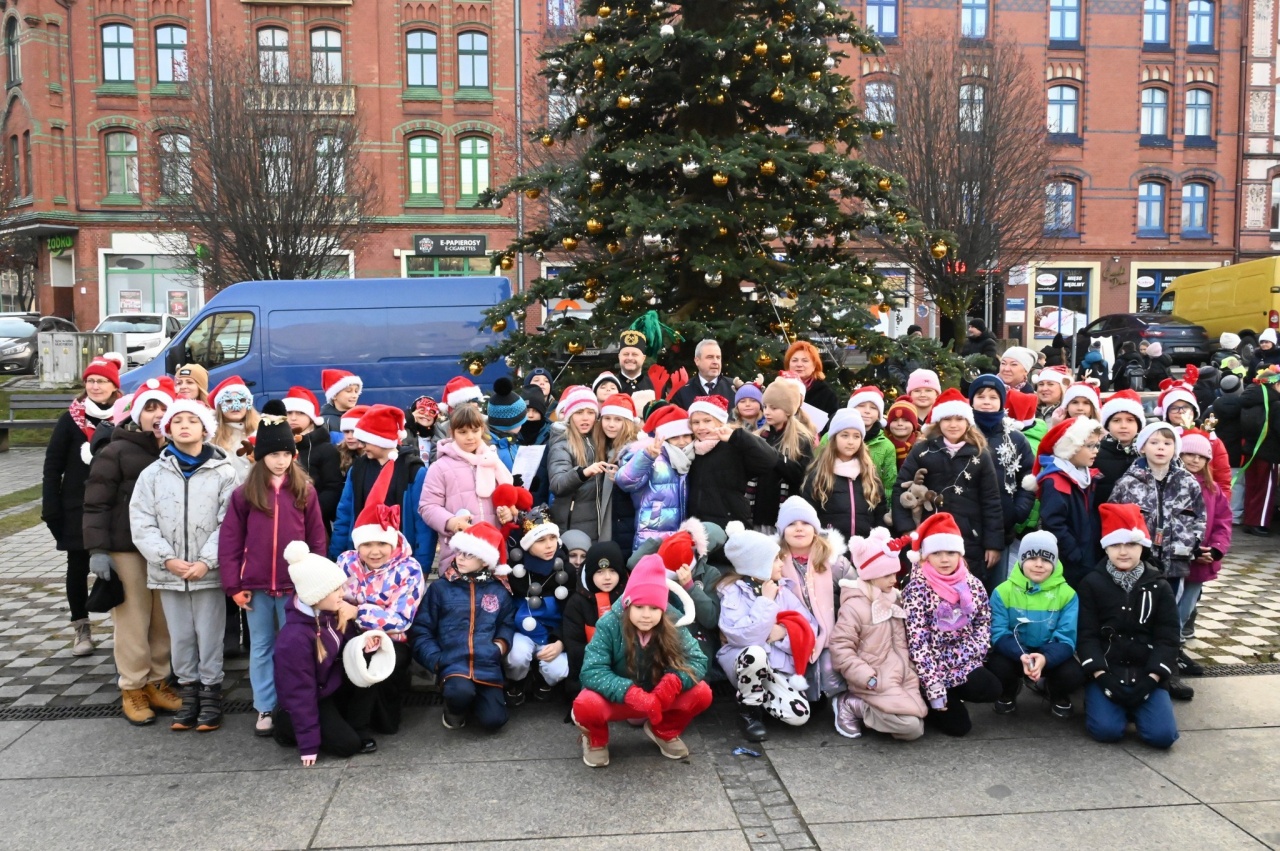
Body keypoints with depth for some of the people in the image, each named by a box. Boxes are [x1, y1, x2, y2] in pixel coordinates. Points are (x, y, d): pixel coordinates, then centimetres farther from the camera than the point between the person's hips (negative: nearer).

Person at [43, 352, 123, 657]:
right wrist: (51, 510, -5)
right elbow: (52, 466, 0)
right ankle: (81, 628, 19)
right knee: (78, 567, 7)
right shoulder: (70, 419, 0)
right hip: (78, 508, 1)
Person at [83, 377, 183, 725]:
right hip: (126, 548, -4)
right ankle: (132, 689, 11)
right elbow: (96, 504, -8)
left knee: (165, 619, 8)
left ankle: (157, 682, 21)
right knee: (133, 618, -1)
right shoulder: (116, 452, -4)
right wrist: (97, 549, -13)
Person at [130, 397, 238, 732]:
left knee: (210, 636, 4)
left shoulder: (223, 472, -3)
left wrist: (206, 561, -15)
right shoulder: (153, 473, 4)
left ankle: (211, 693, 17)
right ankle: (188, 692, 25)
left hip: (209, 572, -2)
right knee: (180, 637, 12)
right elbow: (141, 523, 0)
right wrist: (167, 559, -11)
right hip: (168, 573, 2)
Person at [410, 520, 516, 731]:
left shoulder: (499, 591, 11)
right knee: (461, 692, -35)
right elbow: (420, 629, 4)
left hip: (488, 665, 2)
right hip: (453, 663, -2)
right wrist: (436, 660, -8)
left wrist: (501, 644, -3)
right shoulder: (440, 588, 5)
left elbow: (508, 623, 18)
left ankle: (471, 701, 21)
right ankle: (455, 709, 4)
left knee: (493, 720, -15)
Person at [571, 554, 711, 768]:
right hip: (616, 700, -2)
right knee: (586, 704, -34)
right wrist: (633, 695, -43)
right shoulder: (609, 625, -23)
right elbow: (592, 671, -30)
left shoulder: (672, 626, -15)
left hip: (659, 699, 3)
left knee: (702, 693, -21)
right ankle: (596, 739, 4)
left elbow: (697, 661, -17)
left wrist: (674, 681, -39)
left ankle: (664, 732, 11)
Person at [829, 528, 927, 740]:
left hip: (903, 679, 8)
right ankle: (850, 705, -3)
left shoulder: (895, 599, 11)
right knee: (910, 728, -19)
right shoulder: (854, 606, -14)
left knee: (916, 729, -3)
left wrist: (912, 671, 11)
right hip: (877, 683, -8)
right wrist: (868, 678, -22)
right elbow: (840, 648, -17)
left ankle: (864, 705, 11)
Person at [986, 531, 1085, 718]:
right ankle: (1008, 693, 9)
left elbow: (1066, 639, -13)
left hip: (1050, 654, 1)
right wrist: (1021, 656, -35)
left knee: (1073, 675, -29)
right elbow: (999, 634, -13)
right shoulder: (1003, 591, -8)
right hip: (1014, 653, 0)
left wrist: (1045, 658, -36)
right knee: (997, 667, -32)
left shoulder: (1067, 594, -8)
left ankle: (1057, 695, 12)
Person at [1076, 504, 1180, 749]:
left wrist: (1150, 679, -12)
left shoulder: (1159, 587, 6)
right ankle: (1097, 699, 9)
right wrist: (1102, 677, -16)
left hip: (1146, 674, 2)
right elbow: (1086, 635, -3)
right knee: (1107, 730, -24)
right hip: (1105, 672, -2)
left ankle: (1136, 706, 12)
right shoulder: (1092, 583, 0)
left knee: (1162, 735, -18)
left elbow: (1167, 639, 2)